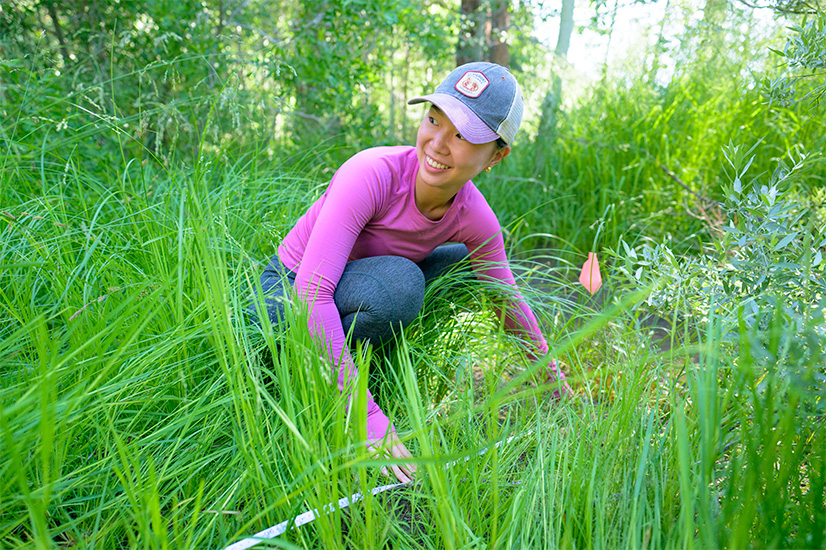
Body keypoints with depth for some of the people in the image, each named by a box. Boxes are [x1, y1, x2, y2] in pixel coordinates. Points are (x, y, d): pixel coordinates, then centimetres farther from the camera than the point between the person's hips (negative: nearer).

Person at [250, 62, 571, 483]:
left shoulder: (475, 219, -15)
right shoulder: (373, 173, -31)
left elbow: (509, 301, 2)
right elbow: (312, 290, -38)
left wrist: (552, 374, 13)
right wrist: (368, 417, -41)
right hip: (289, 293, -5)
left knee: (468, 263, 1)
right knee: (398, 282, -33)